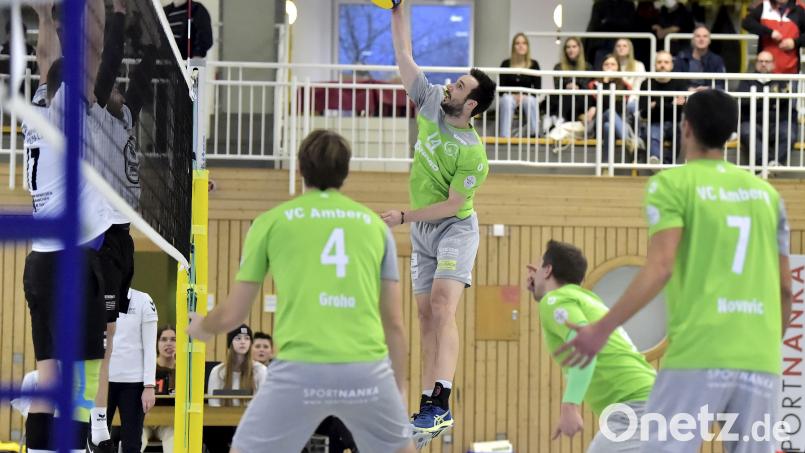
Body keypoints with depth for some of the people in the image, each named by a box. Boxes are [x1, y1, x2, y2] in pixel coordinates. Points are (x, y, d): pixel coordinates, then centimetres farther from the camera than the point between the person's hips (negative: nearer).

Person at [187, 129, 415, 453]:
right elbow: (394, 322, 15)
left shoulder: (271, 221, 10)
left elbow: (233, 315, 15)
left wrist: (202, 327, 37)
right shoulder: (374, 223, 15)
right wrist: (400, 387, 24)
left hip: (300, 370, -2)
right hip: (368, 369, 2)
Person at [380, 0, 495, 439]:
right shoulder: (430, 105, -5)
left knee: (442, 308, -23)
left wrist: (404, 217, -15)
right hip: (421, 233, 7)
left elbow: (452, 204, -18)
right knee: (426, 316, 4)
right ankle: (434, 408, 4)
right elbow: (404, 56, -1)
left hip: (454, 228, -7)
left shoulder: (474, 154, -22)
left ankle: (439, 401, -33)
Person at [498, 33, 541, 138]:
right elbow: (500, 87, 0)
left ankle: (534, 133, -31)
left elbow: (537, 88, 0)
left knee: (531, 101, -34)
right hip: (510, 96, 0)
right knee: (507, 101, -35)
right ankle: (505, 136, -42)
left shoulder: (534, 64, 3)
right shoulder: (506, 64, 3)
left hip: (527, 98, 0)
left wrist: (524, 96, -18)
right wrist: (514, 96, -17)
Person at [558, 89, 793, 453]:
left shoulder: (672, 184, 2)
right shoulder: (766, 193, 15)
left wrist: (602, 330, -8)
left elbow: (660, 268, -10)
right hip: (761, 363, 4)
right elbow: (784, 289, 16)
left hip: (698, 355, -4)